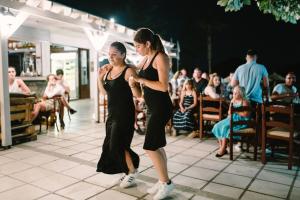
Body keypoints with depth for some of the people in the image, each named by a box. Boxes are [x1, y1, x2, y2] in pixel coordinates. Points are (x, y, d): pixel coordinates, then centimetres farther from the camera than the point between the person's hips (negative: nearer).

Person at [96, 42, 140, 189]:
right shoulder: (108, 70, 7)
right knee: (110, 145, 13)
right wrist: (100, 78, -1)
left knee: (117, 145, -5)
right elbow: (104, 92, 13)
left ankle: (133, 171, 18)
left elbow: (137, 94, -20)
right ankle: (128, 170, 31)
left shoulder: (128, 71, -14)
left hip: (124, 113, -8)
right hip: (112, 113, 8)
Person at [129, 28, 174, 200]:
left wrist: (140, 80, -18)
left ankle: (166, 183, 8)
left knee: (150, 147, -7)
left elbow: (163, 86, -22)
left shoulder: (161, 57, -13)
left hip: (161, 107, -9)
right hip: (152, 107, 9)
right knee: (156, 146, 13)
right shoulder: (147, 58, 12)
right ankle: (162, 181, 26)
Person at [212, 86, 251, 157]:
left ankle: (223, 149, -20)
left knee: (225, 127, -29)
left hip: (240, 121, -8)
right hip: (231, 119, 8)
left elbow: (246, 114, -14)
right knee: (217, 126, -14)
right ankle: (221, 147, -12)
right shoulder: (233, 101, 14)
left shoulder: (244, 102, -7)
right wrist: (231, 103, -2)